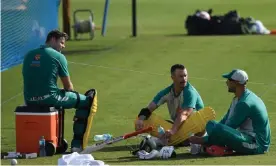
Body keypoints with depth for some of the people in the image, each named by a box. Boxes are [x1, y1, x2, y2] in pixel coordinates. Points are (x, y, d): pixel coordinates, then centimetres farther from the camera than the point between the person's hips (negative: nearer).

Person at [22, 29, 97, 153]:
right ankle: (77, 143, 6)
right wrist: (72, 95, 26)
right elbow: (68, 86, 2)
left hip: (29, 101, 7)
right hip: (49, 98, -7)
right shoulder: (58, 56, -2)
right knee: (86, 100, 8)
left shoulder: (29, 55, 14)